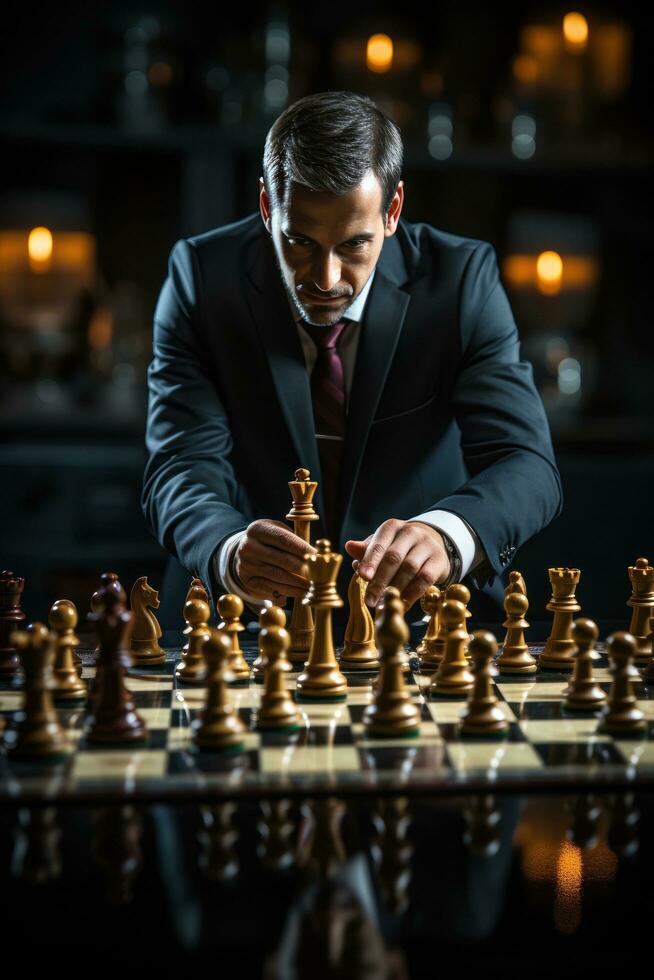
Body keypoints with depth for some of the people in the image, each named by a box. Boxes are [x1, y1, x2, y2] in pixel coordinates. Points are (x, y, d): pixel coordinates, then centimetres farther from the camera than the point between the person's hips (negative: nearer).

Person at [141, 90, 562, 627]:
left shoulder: (463, 277, -9)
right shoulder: (202, 276, -8)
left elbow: (526, 463, -17)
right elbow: (183, 466, -15)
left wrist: (446, 536, -39)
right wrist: (230, 551, -39)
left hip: (427, 619, 1)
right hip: (251, 625, 0)